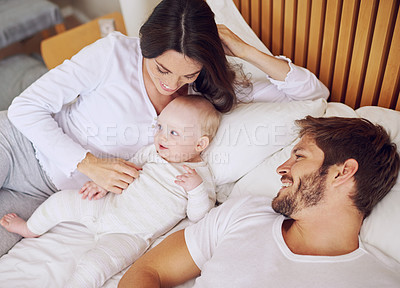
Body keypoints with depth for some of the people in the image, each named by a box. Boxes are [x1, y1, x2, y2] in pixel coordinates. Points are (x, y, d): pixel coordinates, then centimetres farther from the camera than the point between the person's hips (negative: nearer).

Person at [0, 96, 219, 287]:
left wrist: (196, 188, -28)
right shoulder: (153, 151, 3)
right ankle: (31, 229, 36)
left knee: (94, 265, -28)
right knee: (62, 199, 10)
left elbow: (197, 216, -10)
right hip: (109, 204, 6)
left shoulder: (201, 175, -9)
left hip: (131, 235, -6)